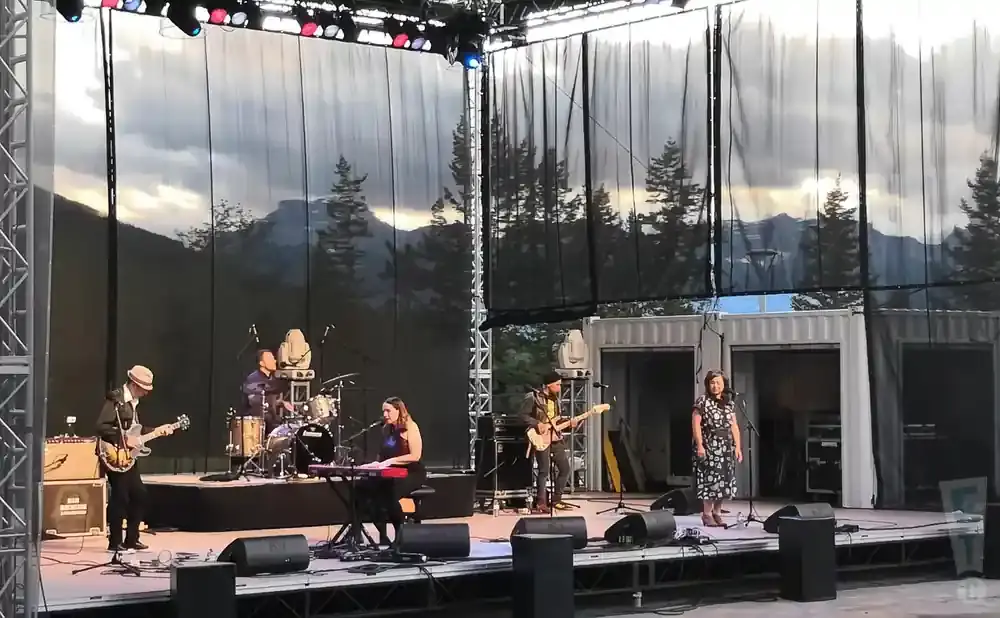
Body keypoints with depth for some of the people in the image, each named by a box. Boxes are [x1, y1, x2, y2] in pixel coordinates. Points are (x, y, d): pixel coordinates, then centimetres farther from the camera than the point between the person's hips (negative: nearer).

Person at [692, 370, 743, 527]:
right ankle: (707, 513, -3)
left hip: (726, 447, 6)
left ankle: (717, 512, 12)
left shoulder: (730, 403, 13)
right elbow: (696, 424, -9)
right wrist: (699, 445, -16)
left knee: (724, 479, 4)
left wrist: (737, 446, 6)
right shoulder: (702, 401, -4)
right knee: (709, 478, -8)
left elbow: (734, 426, 13)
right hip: (709, 445, -6)